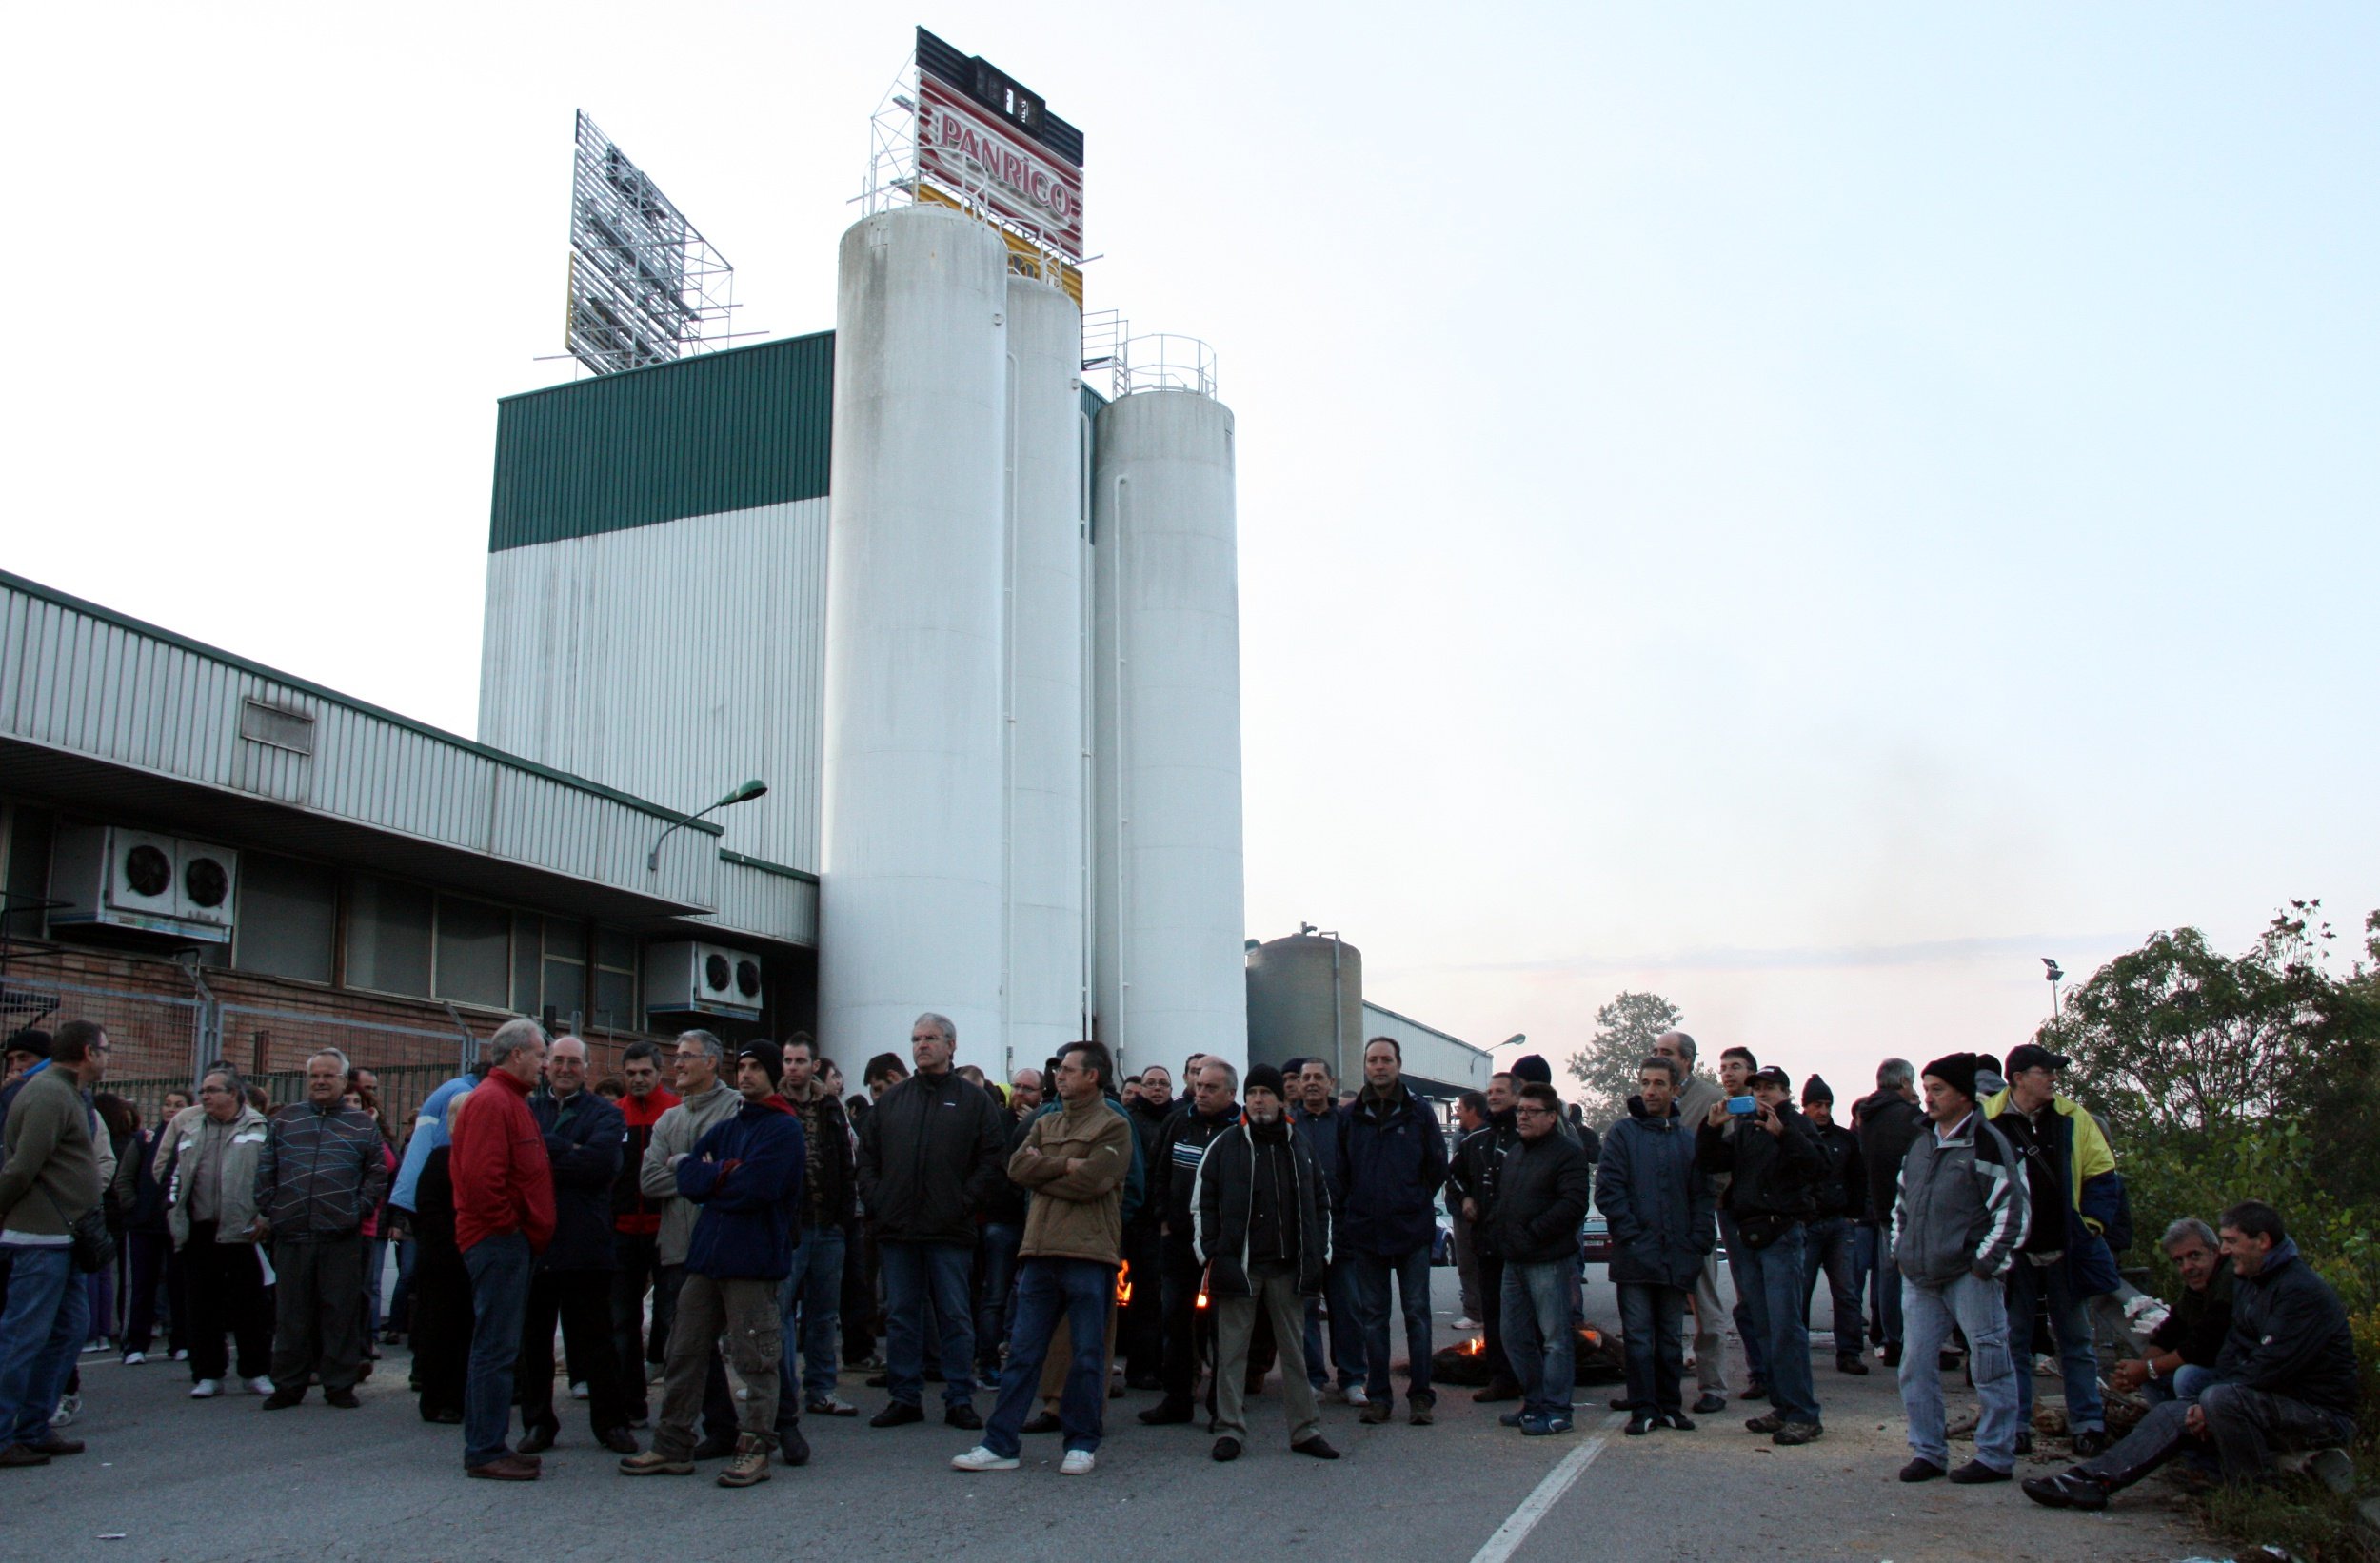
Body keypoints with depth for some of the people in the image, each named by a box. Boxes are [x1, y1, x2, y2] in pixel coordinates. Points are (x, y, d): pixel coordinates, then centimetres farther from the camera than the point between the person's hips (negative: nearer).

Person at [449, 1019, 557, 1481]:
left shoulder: (510, 1100, 20)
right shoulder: (491, 1101, -14)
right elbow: (480, 1175, -24)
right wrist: (508, 1224, -16)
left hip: (512, 1242, 11)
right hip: (500, 1242, -11)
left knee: (497, 1347, 14)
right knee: (497, 1348, -7)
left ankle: (486, 1445, 20)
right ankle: (485, 1452, -2)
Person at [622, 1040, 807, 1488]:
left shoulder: (784, 1128, -5)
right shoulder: (725, 1128, 19)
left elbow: (754, 1187, -17)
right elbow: (686, 1177, 6)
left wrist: (708, 1176, -2)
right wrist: (727, 1173, -10)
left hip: (754, 1261, -7)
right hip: (705, 1257, 8)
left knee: (755, 1360, -2)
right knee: (684, 1353, 10)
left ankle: (755, 1448, 5)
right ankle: (672, 1446, 18)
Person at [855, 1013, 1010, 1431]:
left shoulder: (974, 1101, 3)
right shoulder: (890, 1100, 13)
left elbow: (993, 1160, -1)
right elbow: (867, 1156, 14)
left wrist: (965, 1203, -10)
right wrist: (875, 1201, 0)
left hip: (950, 1229, -3)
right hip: (896, 1227, 3)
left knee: (955, 1316, 2)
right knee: (900, 1316, 8)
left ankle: (960, 1400, 9)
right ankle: (904, 1397, 16)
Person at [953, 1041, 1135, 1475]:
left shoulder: (1114, 1125, 0)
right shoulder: (1045, 1124, 20)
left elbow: (1090, 1181, -13)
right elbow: (1017, 1168, 4)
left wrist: (1043, 1168, -2)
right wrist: (1065, 1165, -7)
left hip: (1088, 1253, -5)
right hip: (1040, 1250, 5)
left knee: (1087, 1356, 3)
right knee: (1023, 1351, 6)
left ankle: (1082, 1444, 14)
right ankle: (1000, 1444, 9)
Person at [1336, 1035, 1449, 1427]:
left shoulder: (1419, 1114, 2)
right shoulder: (1350, 1118, 6)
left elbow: (1438, 1167, 8)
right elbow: (1339, 1174, 11)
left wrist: (1418, 1204, 5)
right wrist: (1346, 1214, 4)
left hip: (1411, 1231, -2)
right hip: (1365, 1232, 2)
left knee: (1417, 1314, 2)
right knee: (1373, 1317, 7)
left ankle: (1421, 1395, 9)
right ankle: (1378, 1395, 14)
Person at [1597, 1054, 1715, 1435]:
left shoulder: (1689, 1139, 8)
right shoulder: (1622, 1133, 1)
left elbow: (1704, 1195, 8)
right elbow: (1608, 1190, -5)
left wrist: (1699, 1244, -2)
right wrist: (1631, 1235, -12)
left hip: (1677, 1257, 3)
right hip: (1635, 1256, -3)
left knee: (1671, 1337, 12)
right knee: (1638, 1336, 0)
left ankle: (1670, 1406, 21)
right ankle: (1643, 1410, 6)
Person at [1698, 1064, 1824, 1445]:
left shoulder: (1796, 1124, 0)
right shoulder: (1743, 1128, 16)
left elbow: (1816, 1165, -17)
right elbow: (1710, 1163, 10)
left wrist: (1782, 1133, -28)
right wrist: (1711, 1128, -6)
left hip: (1781, 1234, -6)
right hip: (1747, 1236, 6)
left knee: (1785, 1326, -11)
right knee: (1762, 1328, 9)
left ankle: (1804, 1415, -8)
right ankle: (1781, 1406, 17)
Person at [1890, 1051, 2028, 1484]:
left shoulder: (1986, 1143, -8)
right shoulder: (1920, 1143, 15)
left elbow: (2012, 1209, -11)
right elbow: (1902, 1203, 25)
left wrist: (1986, 1264, -13)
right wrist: (1900, 1252, 16)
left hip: (1969, 1276, -7)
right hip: (1919, 1278, 7)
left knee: (1989, 1363, 1)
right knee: (1916, 1365, 6)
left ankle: (1995, 1456, 11)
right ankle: (1927, 1452, 16)